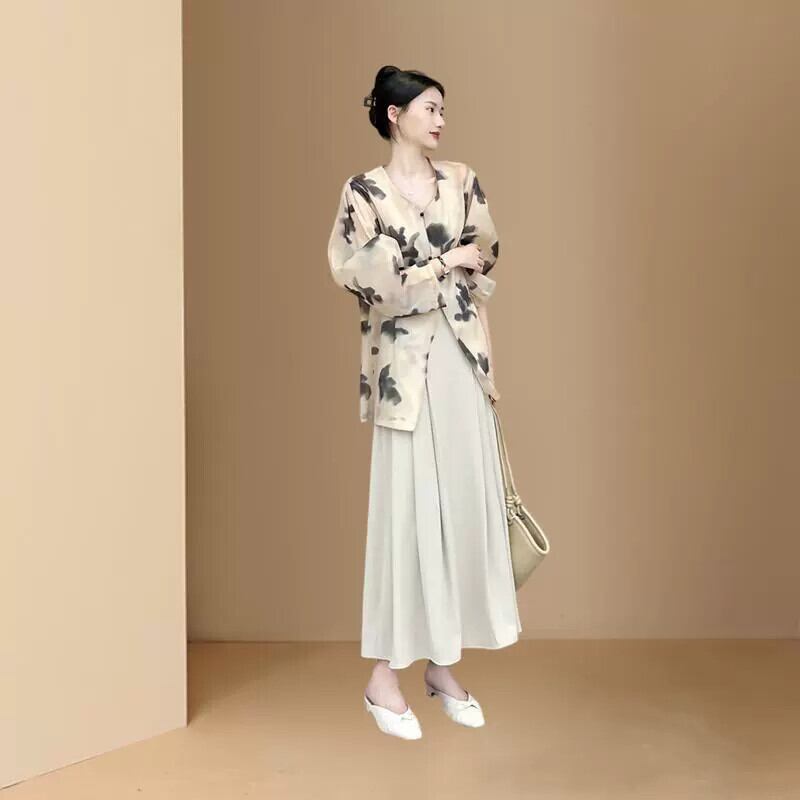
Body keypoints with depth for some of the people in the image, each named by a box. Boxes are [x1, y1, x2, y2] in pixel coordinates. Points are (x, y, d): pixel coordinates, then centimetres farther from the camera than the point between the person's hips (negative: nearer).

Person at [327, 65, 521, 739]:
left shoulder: (461, 181, 10)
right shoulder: (365, 192, -3)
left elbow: (485, 256, 9)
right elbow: (363, 278, -11)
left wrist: (418, 276, -1)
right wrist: (444, 263, -7)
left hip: (464, 357, 5)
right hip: (406, 364, -5)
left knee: (464, 502, 6)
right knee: (406, 509, -3)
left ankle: (443, 661, 19)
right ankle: (384, 674, 8)